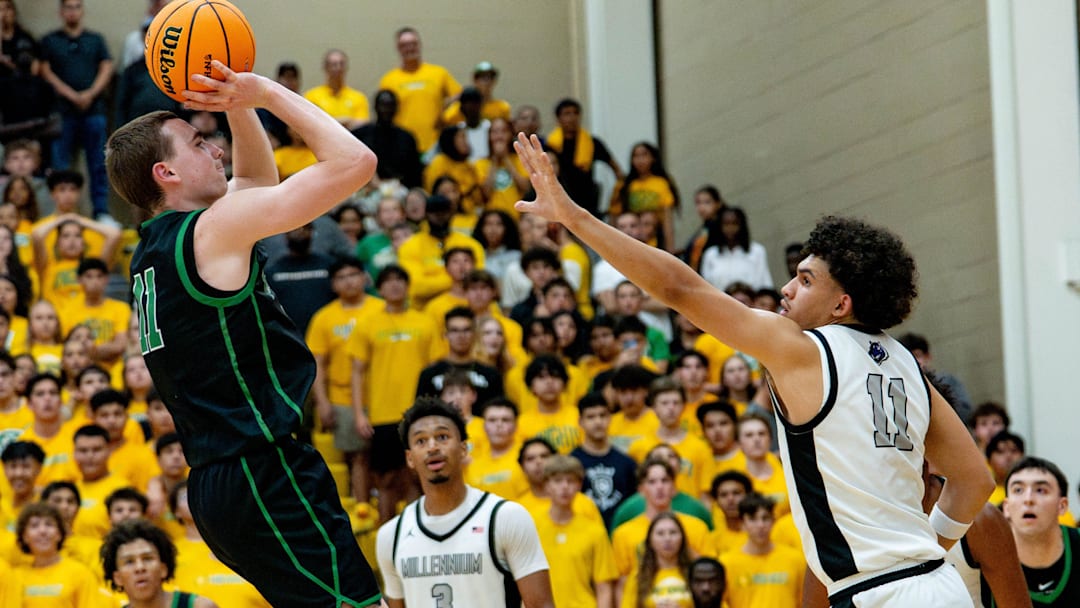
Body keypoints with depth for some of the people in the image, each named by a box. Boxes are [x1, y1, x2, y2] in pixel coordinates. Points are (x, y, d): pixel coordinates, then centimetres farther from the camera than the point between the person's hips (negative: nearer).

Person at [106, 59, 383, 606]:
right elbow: (354, 161, -13)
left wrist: (238, 103, 19)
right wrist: (267, 93, -2)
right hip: (266, 476, -10)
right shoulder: (215, 227, -9)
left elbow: (258, 178, 34)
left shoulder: (151, 253, 17)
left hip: (215, 481, 10)